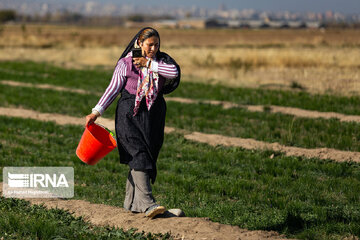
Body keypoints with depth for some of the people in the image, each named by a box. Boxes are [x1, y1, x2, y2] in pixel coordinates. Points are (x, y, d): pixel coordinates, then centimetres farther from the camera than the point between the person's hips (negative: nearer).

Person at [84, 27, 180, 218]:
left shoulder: (161, 60, 9)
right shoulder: (125, 63, 0)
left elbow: (174, 72, -12)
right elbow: (113, 88, 0)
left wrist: (148, 64, -15)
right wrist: (96, 112, -6)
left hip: (153, 115, 4)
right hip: (130, 114, -4)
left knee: (147, 157, 5)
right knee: (139, 154, -16)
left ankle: (131, 202, 17)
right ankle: (147, 203, -25)